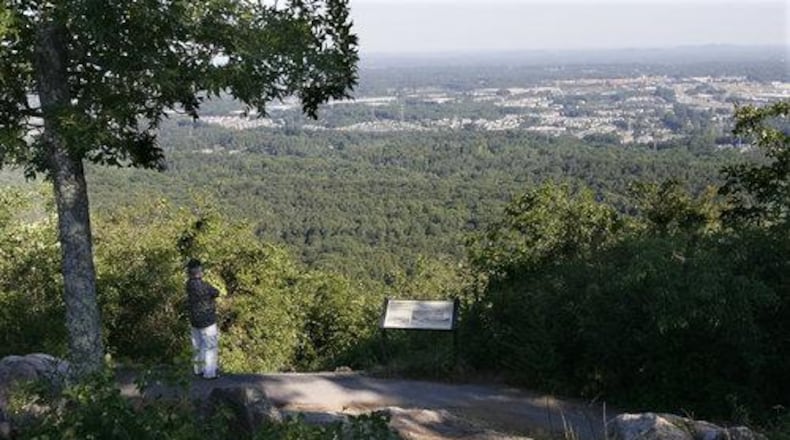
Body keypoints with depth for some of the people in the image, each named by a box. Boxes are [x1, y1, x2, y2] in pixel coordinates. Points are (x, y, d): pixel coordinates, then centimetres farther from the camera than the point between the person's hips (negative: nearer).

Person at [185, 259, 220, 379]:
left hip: (195, 321, 8)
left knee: (199, 346, 20)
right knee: (211, 347, 4)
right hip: (207, 321, -8)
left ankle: (199, 370, 31)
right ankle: (209, 373, 7)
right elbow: (216, 293, -10)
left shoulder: (189, 284, -2)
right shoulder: (202, 285, -25)